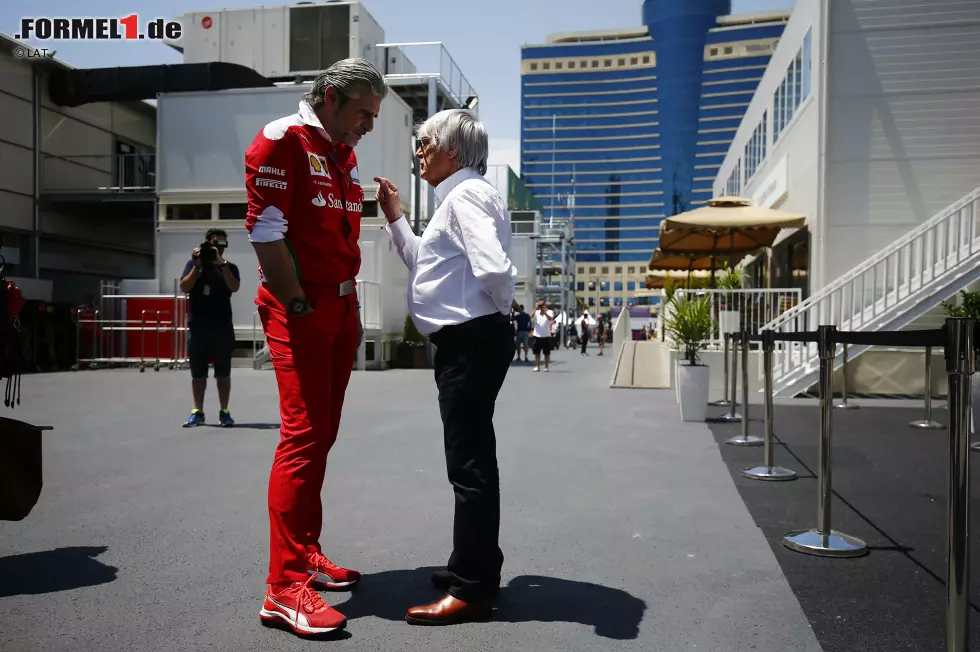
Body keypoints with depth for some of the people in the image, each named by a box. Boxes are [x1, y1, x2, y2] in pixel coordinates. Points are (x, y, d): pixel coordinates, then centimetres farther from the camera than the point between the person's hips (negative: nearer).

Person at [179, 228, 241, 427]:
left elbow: (234, 287, -12)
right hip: (197, 327, 1)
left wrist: (221, 264, -19)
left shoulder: (229, 267, 7)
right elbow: (184, 288, -4)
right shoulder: (193, 264, 9)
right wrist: (197, 265, -12)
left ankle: (224, 412, 7)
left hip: (222, 328, -1)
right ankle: (198, 412, 13)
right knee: (198, 373, 6)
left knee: (223, 373, 2)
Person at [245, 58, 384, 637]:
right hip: (299, 311, -8)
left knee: (322, 436, 10)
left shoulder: (344, 155, 19)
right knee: (303, 436, -12)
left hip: (340, 309, 8)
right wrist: (300, 306, -15)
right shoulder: (282, 141, -7)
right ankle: (285, 585, -6)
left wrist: (352, 311, 16)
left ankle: (306, 554, 21)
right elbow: (265, 232, -15)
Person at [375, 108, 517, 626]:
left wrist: (500, 310, -9)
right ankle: (476, 567, 32)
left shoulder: (466, 194, -13)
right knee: (470, 460, 17)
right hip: (464, 344, 11)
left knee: (468, 464, -4)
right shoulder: (457, 197, 19)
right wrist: (394, 217, 18)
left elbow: (495, 270, -28)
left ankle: (471, 589, 7)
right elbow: (425, 265, 27)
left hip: (470, 344, -11)